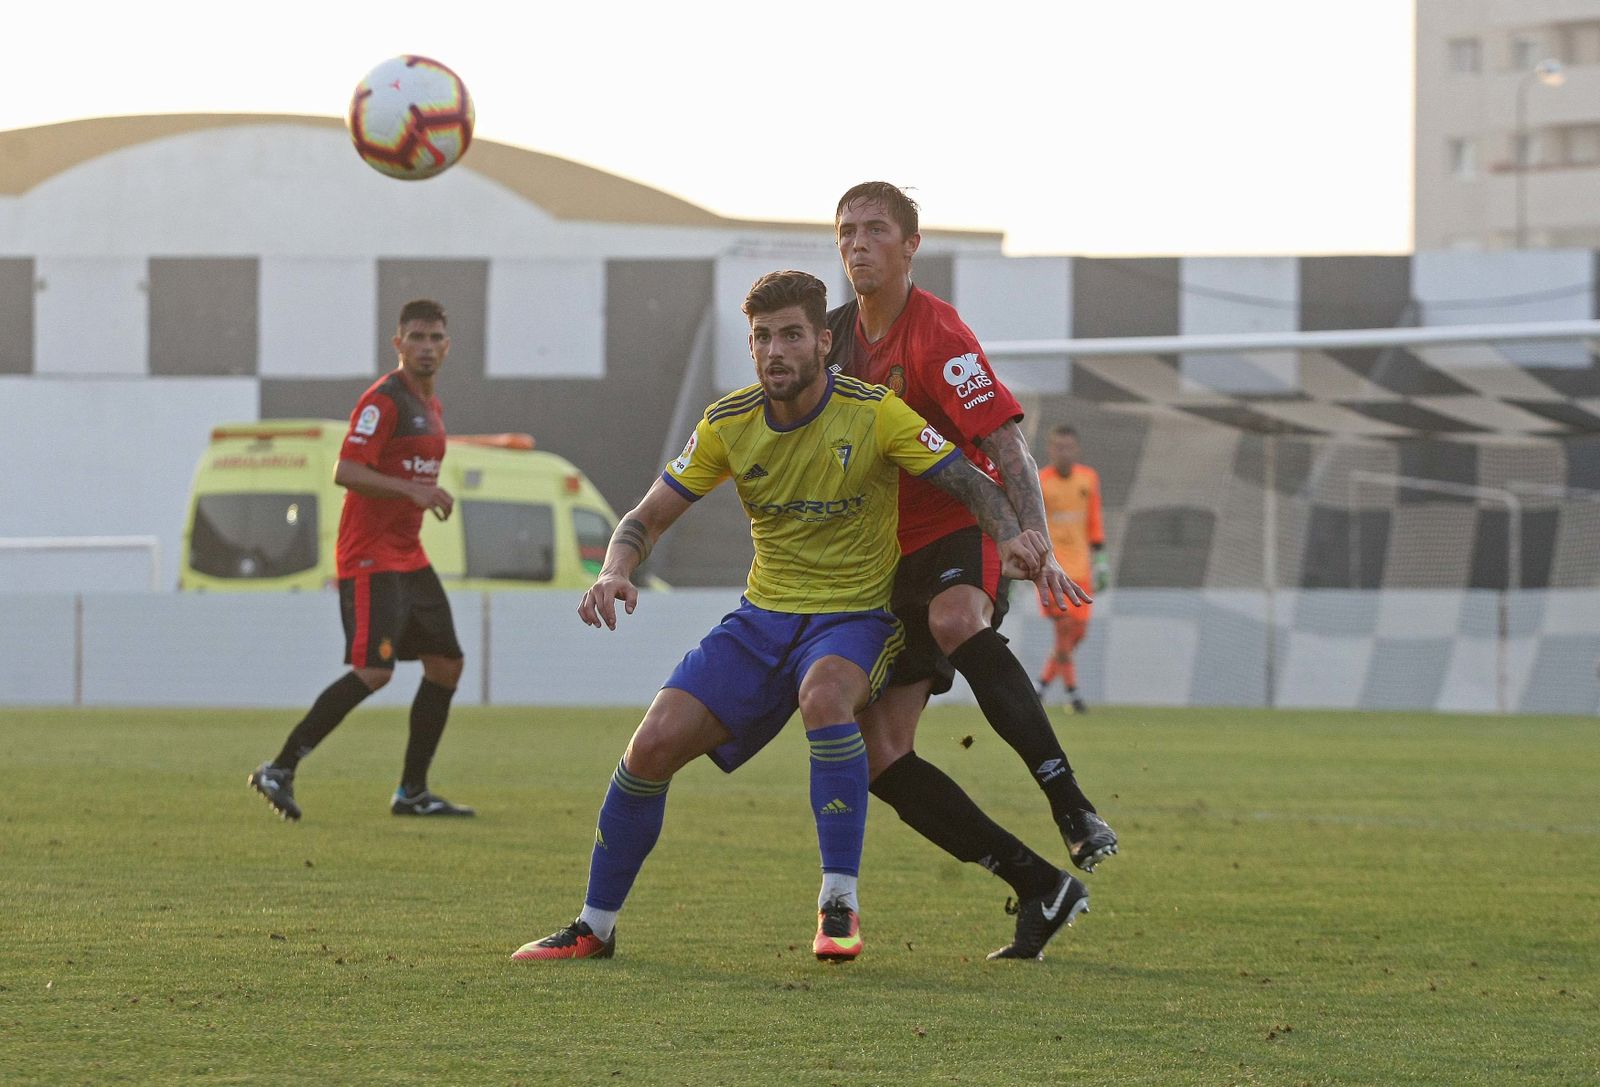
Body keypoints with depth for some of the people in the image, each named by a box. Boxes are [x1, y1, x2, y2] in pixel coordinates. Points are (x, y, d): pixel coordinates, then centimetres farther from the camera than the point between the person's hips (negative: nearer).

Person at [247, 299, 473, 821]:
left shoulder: (431, 407, 17)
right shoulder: (384, 400, -13)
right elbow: (346, 472, -23)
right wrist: (411, 489, -31)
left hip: (409, 558, 10)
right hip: (371, 557, -10)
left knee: (445, 664, 8)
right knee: (374, 670, -19)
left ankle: (412, 792, 15)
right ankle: (279, 771, -15)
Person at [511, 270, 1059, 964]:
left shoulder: (873, 413, -12)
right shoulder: (729, 424, -2)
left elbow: (973, 485, -10)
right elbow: (648, 517, 4)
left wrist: (1010, 537, -32)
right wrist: (615, 572, -19)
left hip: (855, 618, -4)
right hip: (763, 618, 4)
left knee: (824, 695, -39)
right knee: (654, 744, -12)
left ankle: (840, 906, -29)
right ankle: (594, 926, 7)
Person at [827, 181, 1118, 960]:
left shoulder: (934, 335, -13)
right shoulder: (839, 334, 10)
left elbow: (1005, 444, -21)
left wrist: (1036, 545, -33)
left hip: (963, 530, -7)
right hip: (891, 559, 7)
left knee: (954, 618, -43)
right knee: (878, 756, -6)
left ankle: (1070, 802, -42)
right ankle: (1040, 888, -2)